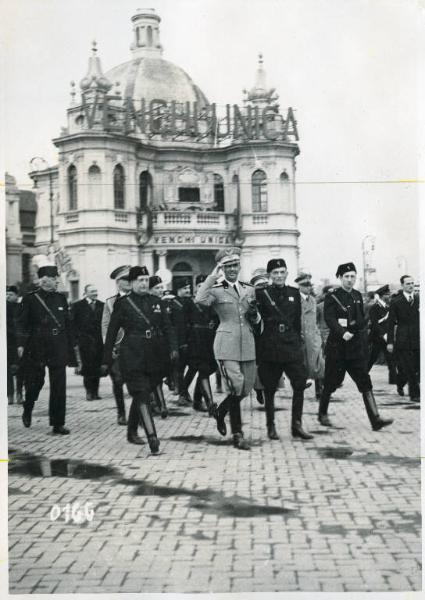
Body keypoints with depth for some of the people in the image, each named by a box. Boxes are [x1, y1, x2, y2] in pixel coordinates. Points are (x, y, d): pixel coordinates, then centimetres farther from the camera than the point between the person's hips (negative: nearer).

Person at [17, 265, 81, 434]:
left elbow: (68, 325, 13)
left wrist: (74, 347, 11)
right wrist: (21, 345, -13)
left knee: (59, 387, 0)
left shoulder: (61, 298, 10)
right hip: (36, 350, -3)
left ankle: (58, 424, 5)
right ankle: (27, 411, 37)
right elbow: (22, 324, -3)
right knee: (34, 383, 7)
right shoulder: (30, 299, -1)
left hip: (58, 349, 3)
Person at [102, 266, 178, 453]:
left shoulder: (157, 302, 12)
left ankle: (132, 432, 29)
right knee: (142, 396, -13)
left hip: (154, 357, 4)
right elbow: (111, 332, 5)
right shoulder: (122, 304, 2)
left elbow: (167, 327, 10)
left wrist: (173, 347, -7)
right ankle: (152, 437, -20)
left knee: (141, 395, 13)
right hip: (132, 357, -4)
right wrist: (106, 360, 5)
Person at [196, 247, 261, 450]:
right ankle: (237, 435, 7)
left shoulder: (249, 290, 15)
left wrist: (254, 313, -2)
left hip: (247, 343, 6)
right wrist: (212, 277, -18)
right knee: (235, 387, -10)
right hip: (227, 344, -6)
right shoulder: (216, 290, -1)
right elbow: (200, 299, -24)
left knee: (247, 388, 11)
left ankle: (221, 411, 38)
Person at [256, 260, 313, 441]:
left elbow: (297, 321, 15)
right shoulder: (262, 293, -1)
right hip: (269, 347, -3)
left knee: (300, 383, -6)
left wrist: (297, 342, 13)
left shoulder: (294, 293, 11)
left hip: (291, 345, 3)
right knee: (270, 388, 3)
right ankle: (270, 427, 15)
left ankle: (297, 425, 4)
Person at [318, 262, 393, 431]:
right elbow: (330, 319, -18)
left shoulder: (357, 296, 13)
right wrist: (343, 333, -31)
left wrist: (352, 328, -1)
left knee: (365, 382, -4)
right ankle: (322, 414, 26)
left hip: (357, 346, 5)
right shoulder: (332, 297, -5)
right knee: (331, 382, 5)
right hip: (337, 346, -5)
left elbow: (362, 320, 16)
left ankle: (375, 419, -9)